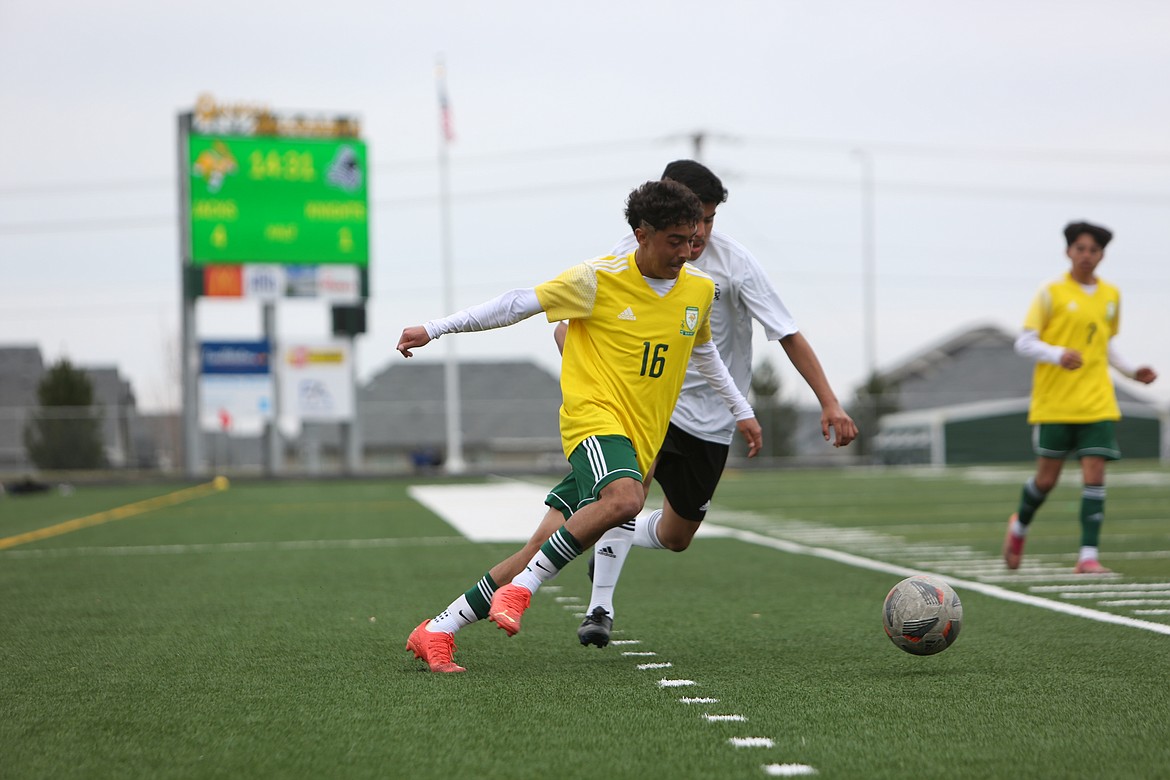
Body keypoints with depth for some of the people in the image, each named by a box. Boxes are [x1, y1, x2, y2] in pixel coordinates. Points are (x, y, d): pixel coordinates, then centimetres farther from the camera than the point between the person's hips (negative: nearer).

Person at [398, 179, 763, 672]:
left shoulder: (699, 289, 10)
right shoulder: (600, 279, -7)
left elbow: (703, 351, 31)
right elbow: (521, 303, -1)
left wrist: (742, 411, 35)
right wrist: (434, 329, 0)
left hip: (641, 441, 5)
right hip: (593, 416, -5)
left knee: (544, 549, -5)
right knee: (625, 497, -37)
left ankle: (437, 631, 2)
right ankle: (520, 589, -24)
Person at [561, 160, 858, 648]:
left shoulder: (731, 262, -16)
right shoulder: (630, 256, -9)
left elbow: (788, 334, -14)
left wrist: (829, 402, -22)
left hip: (709, 419, 1)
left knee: (675, 538, 10)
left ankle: (613, 542, 45)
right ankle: (600, 608, -20)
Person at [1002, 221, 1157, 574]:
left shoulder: (1111, 296, 10)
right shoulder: (1051, 293, -4)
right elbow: (1024, 342, -6)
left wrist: (1132, 371, 11)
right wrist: (1058, 354, -23)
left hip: (1097, 404, 3)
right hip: (1054, 402, -3)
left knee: (1094, 476, -8)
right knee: (1047, 478, 2)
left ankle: (1088, 555, -5)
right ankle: (1020, 526, 31)